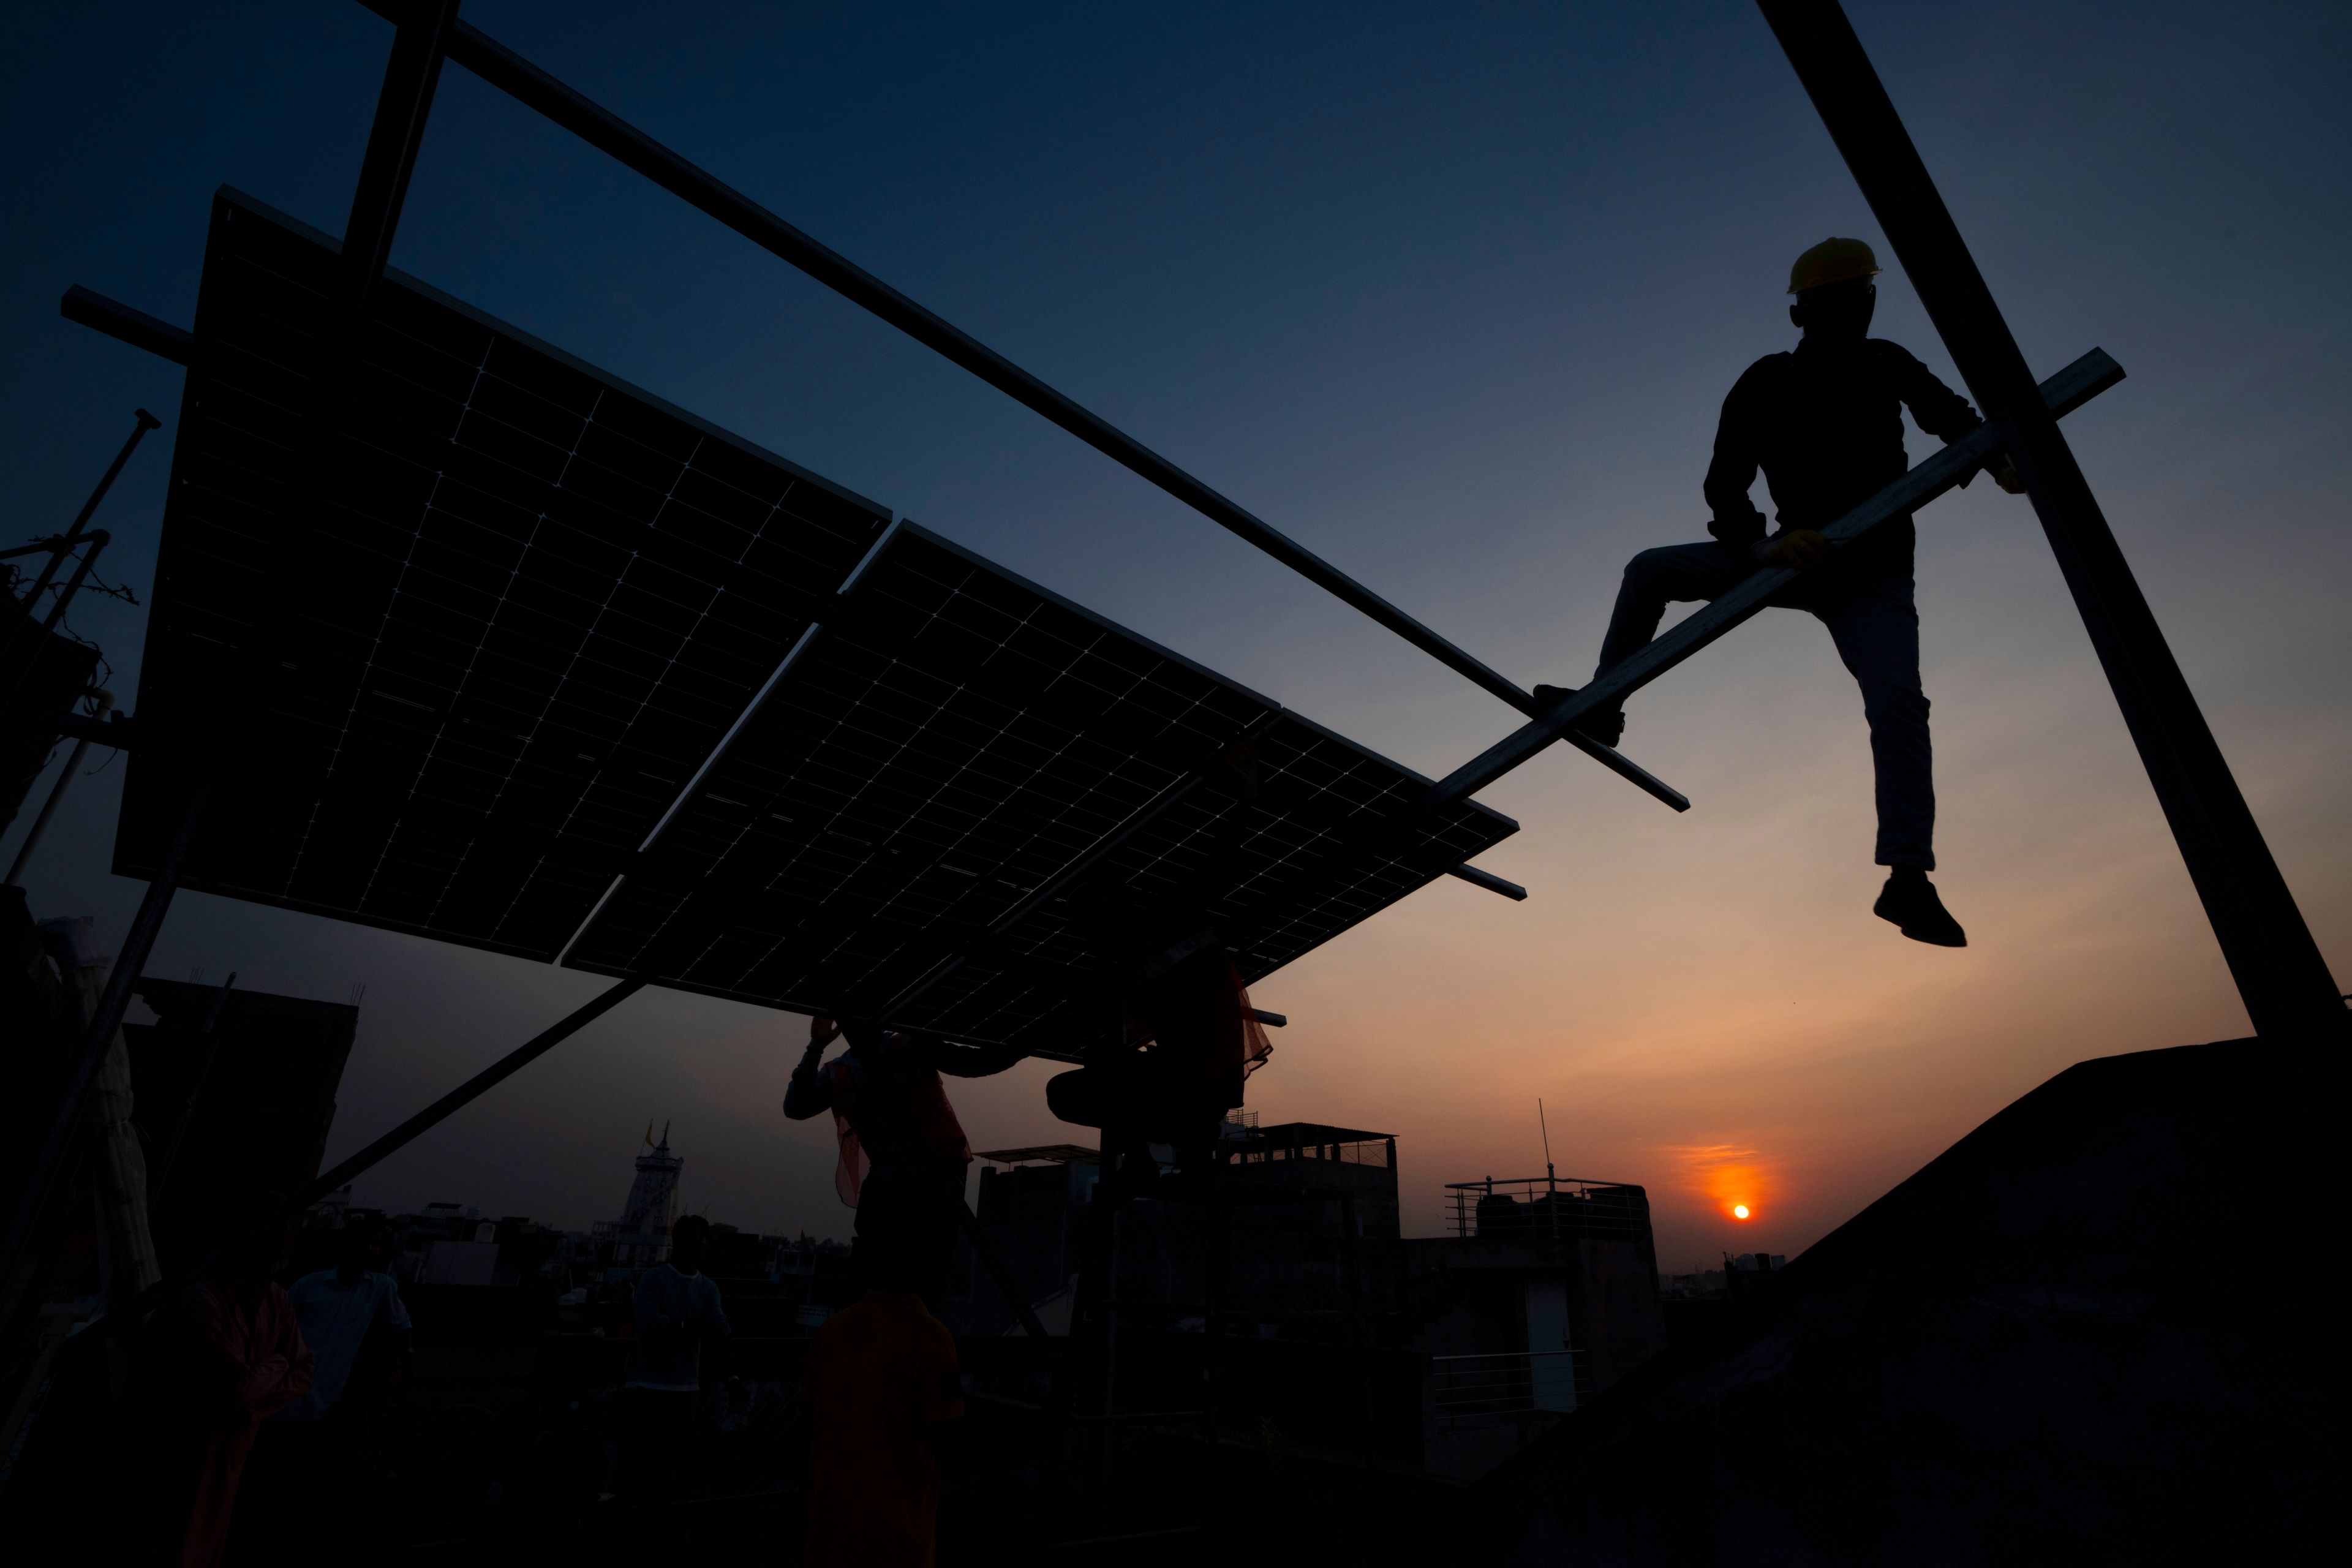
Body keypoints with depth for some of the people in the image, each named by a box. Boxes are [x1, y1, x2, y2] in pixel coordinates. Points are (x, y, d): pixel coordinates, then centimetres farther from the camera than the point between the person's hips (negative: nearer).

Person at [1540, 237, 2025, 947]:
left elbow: (1950, 416, 12)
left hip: (1875, 571, -1)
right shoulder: (1766, 385, -6)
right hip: (1802, 555, 1)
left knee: (1897, 701, -24)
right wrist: (1762, 546, -32)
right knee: (1651, 570, -8)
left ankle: (1907, 876, -26)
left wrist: (1998, 460, -11)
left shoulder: (1887, 365, 1)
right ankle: (1602, 705, 0)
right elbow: (1723, 484, -13)